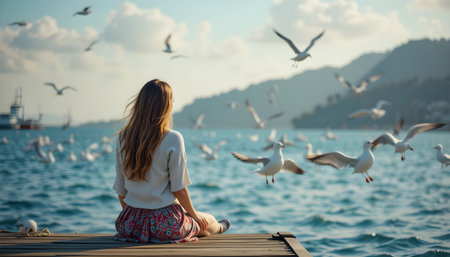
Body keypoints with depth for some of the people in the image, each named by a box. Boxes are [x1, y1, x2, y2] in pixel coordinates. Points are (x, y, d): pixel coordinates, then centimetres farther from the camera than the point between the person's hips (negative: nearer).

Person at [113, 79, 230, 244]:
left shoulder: (123, 137, -2)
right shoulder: (173, 139, -16)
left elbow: (120, 189, 4)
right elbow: (178, 187, -12)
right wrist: (195, 215, 5)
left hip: (130, 224, 5)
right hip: (164, 222, -5)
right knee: (208, 221, 28)